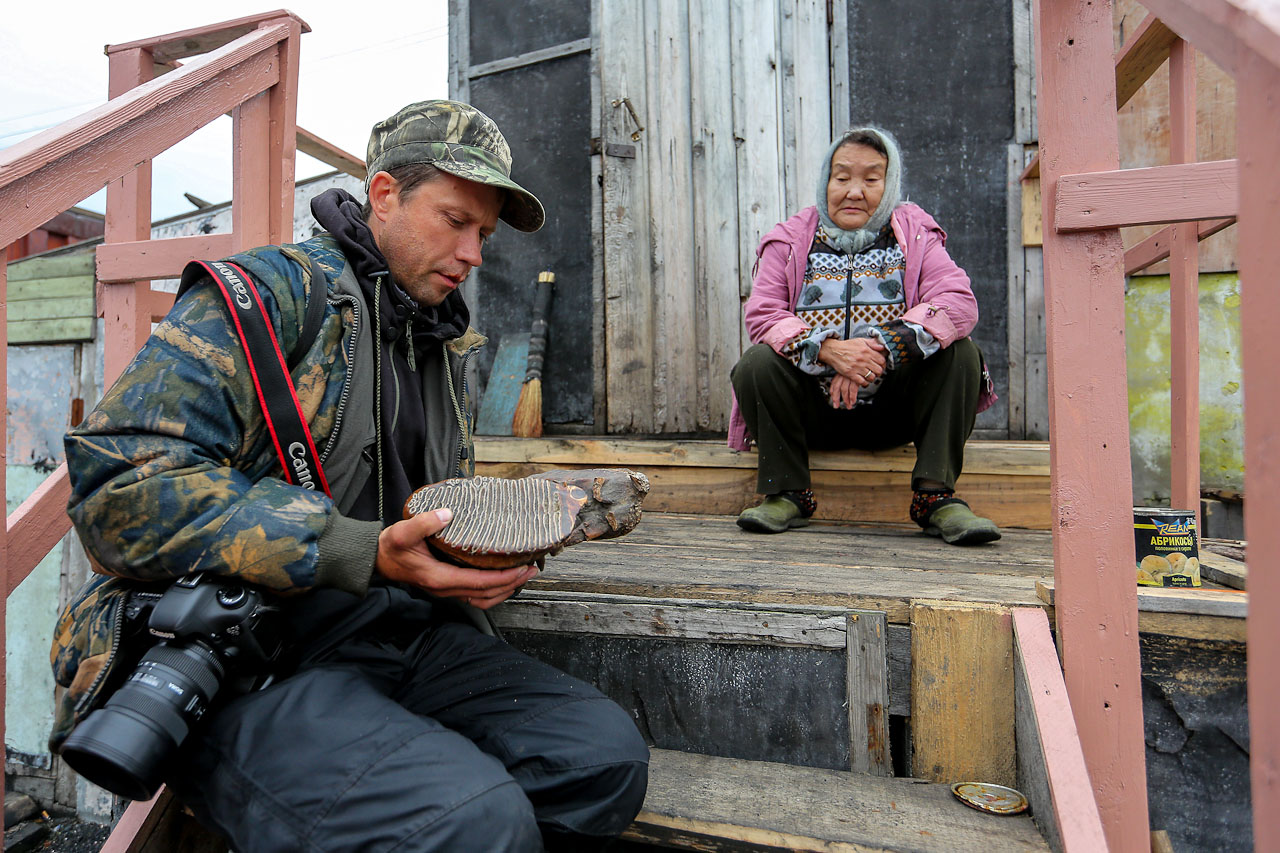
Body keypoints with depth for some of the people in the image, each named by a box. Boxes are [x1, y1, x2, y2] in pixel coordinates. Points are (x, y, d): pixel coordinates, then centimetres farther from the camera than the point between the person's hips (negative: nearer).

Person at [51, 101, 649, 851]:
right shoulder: (267, 293, -6)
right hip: (245, 658, -6)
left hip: (401, 635, 7)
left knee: (607, 754, -13)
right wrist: (367, 556, -25)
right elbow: (122, 487, -17)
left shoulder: (444, 345, 18)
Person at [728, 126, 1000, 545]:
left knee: (960, 352, -21)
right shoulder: (791, 239, 5)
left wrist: (880, 349, -28)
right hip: (815, 412, 0)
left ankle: (936, 495, -16)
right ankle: (787, 493, -11)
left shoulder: (914, 235, 5)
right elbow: (761, 313, -9)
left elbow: (959, 302, -11)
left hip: (893, 411, 1)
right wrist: (828, 350, -27)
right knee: (757, 363, -24)